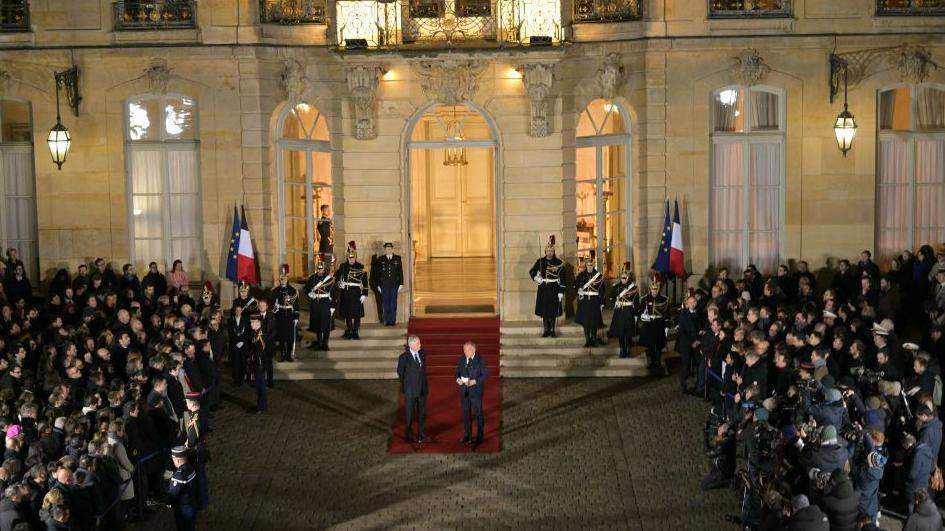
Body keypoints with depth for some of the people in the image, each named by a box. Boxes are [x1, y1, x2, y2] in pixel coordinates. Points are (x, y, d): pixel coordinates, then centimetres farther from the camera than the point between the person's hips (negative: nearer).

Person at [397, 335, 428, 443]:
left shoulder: (422, 354, 1)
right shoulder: (404, 357, -13)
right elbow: (400, 373, -1)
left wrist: (425, 385, 11)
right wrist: (404, 386, 6)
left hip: (422, 389, 4)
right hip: (410, 390, -4)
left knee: (422, 413, 10)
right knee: (409, 413, 7)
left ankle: (422, 435, 21)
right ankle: (409, 436, 19)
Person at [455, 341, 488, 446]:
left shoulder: (480, 360, -8)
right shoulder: (461, 360, 5)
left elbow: (485, 375, -9)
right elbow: (457, 372, 11)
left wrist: (474, 381, -22)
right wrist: (458, 379, -12)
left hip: (476, 391, -4)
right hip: (464, 391, 4)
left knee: (478, 414, 3)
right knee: (466, 414, 11)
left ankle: (479, 437, 13)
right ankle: (467, 435, 24)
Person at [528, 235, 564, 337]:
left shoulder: (559, 262, -3)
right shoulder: (540, 261, 3)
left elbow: (562, 278, -4)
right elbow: (531, 272, 15)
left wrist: (561, 292, -9)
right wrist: (536, 278, -5)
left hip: (554, 289, -2)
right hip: (543, 288, 2)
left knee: (553, 310, 1)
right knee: (544, 310, 4)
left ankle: (552, 330, 10)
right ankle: (546, 330, 12)